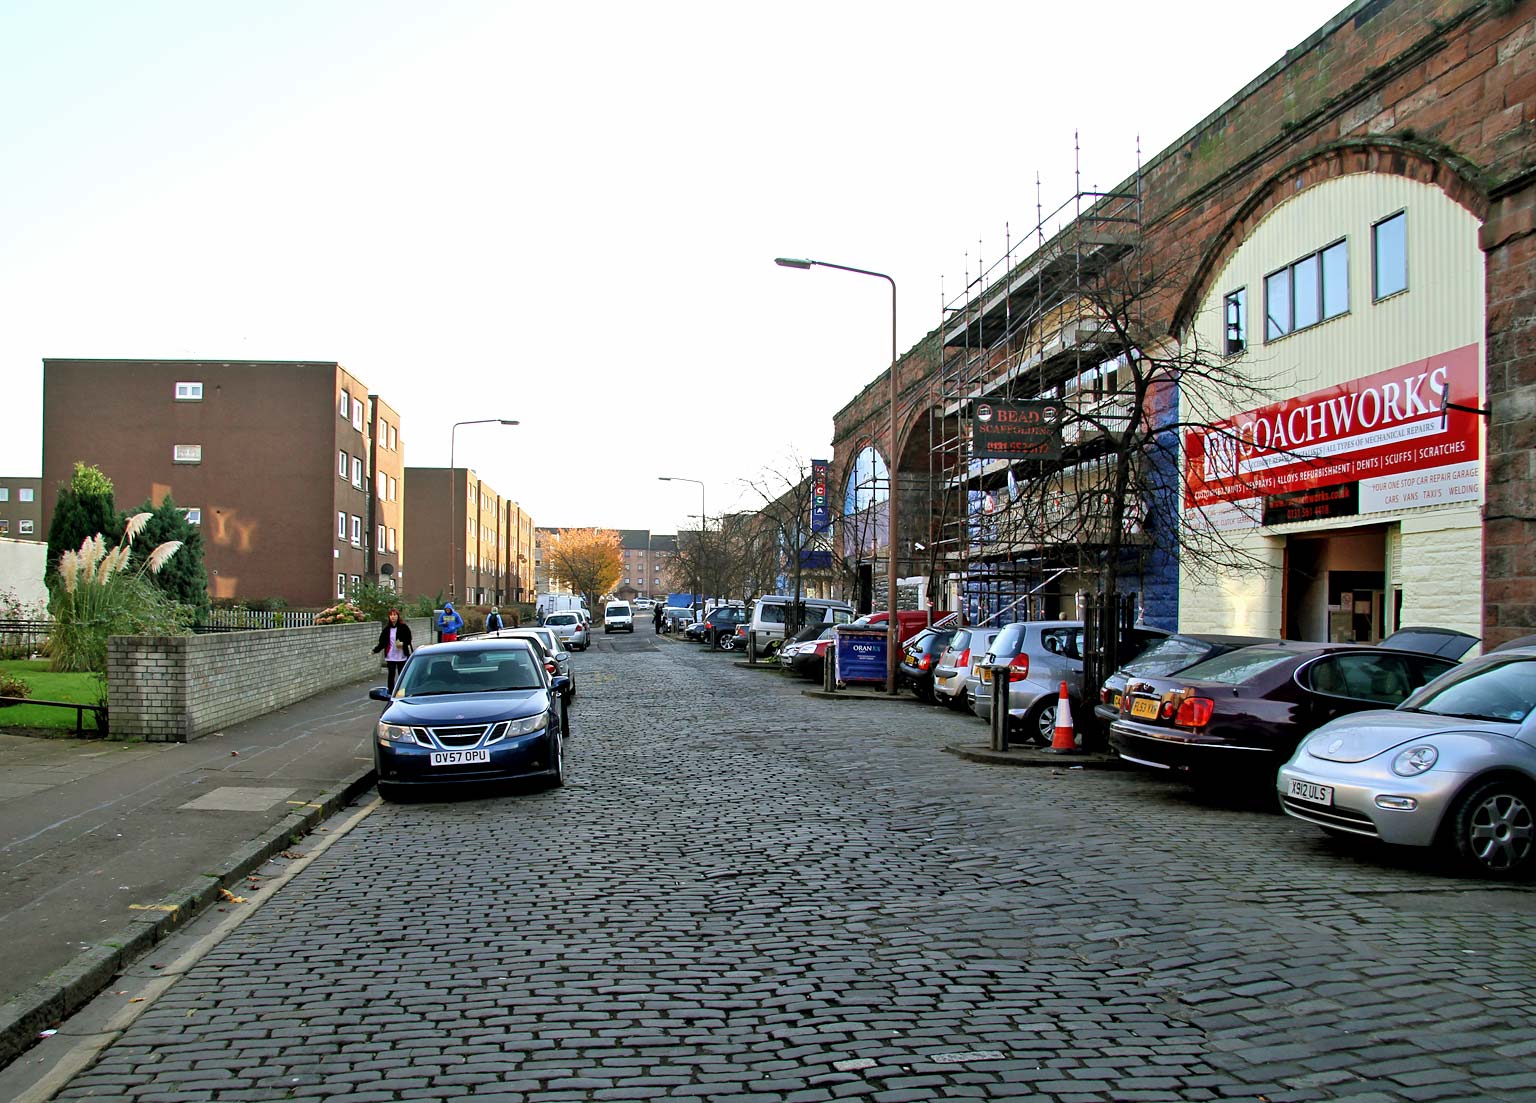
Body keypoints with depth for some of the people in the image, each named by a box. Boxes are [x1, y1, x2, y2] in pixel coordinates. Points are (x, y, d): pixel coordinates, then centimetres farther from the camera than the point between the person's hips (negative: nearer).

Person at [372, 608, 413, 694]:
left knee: (401, 675, 5)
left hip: (401, 656, -2)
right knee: (391, 675, 2)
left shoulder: (403, 627, -3)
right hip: (390, 656, 2)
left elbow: (409, 639, -2)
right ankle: (390, 693, 9)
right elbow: (382, 642, 8)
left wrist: (402, 644, -21)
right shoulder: (387, 629, 7)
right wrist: (375, 650, -5)